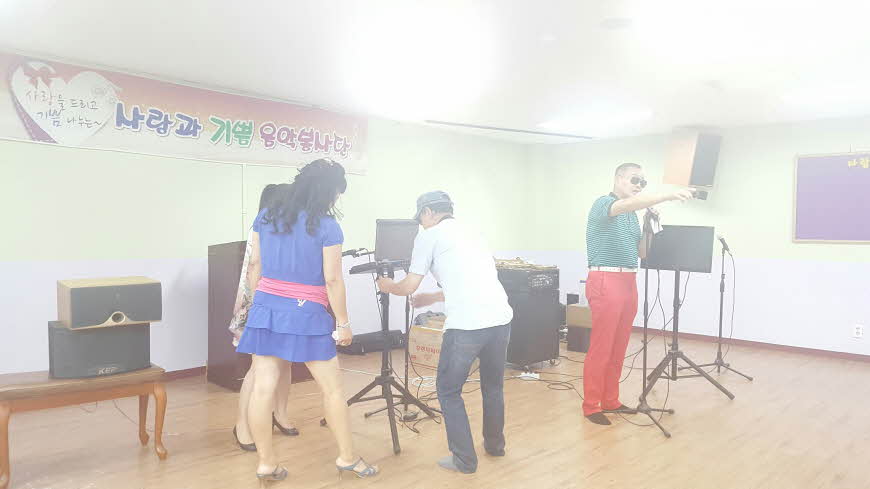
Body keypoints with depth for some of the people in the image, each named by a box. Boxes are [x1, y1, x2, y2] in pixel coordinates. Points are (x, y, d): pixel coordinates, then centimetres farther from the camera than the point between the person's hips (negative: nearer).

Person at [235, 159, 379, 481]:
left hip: (265, 309, 5)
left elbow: (254, 265, 10)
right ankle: (347, 457, 21)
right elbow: (332, 280, -11)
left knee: (263, 388, 6)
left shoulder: (265, 216, 6)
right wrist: (343, 323, -3)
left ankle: (266, 464, 16)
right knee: (332, 388, 9)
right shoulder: (327, 227, -10)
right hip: (306, 314, -5)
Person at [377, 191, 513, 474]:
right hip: (501, 319, 7)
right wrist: (431, 299, 43)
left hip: (466, 325, -7)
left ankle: (464, 460, 15)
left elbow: (409, 287, 8)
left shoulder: (430, 236, 5)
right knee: (493, 386, 25)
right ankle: (495, 445, 39)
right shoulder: (469, 234, 25)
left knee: (448, 391, 11)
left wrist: (388, 287, 28)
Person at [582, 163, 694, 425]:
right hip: (606, 281, -8)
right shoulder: (603, 204, -7)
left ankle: (610, 401, 20)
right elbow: (628, 203, -30)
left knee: (619, 348, 11)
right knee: (600, 348, -5)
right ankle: (591, 406, 3)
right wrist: (668, 195, -40)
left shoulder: (632, 214, 19)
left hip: (629, 282, 8)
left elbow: (642, 253, 20)